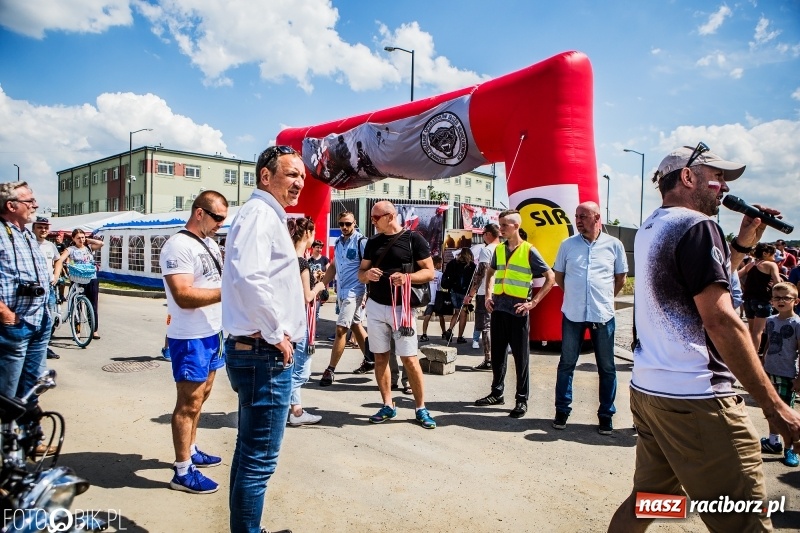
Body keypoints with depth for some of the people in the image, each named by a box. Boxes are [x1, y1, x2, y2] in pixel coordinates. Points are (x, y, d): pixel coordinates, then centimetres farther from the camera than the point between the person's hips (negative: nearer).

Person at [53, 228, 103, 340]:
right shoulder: (70, 250, 1)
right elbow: (60, 261, -13)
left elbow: (101, 243, -6)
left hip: (92, 280, 2)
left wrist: (87, 240, 3)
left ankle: (95, 330, 13)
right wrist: (56, 276, -27)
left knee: (93, 307, 6)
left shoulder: (89, 248, 11)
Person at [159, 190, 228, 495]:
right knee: (189, 402, -1)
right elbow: (184, 296, -26)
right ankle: (183, 472, 10)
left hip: (212, 333, 9)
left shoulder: (211, 244, 12)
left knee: (201, 396, 19)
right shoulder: (178, 246, -17)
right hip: (190, 338, -9)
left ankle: (191, 451, 35)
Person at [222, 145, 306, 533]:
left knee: (249, 451, 20)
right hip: (265, 354, -11)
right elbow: (248, 278, -30)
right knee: (259, 460, -1)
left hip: (258, 351, 11)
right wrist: (276, 335, -20)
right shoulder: (260, 213, -13)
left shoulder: (269, 215, 19)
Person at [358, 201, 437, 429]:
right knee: (380, 357, 9)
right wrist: (367, 274, -11)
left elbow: (429, 272, -6)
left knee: (409, 359, -3)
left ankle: (421, 409, 10)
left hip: (402, 308, -5)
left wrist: (407, 277, -23)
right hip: (375, 307, 5)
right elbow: (360, 273, 13)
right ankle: (388, 405, 22)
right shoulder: (373, 241, 9)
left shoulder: (413, 239, -6)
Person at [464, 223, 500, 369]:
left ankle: (488, 361, -5)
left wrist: (470, 294, -13)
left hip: (486, 293, -7)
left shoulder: (486, 250, -10)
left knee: (485, 326, -4)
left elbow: (480, 273, -16)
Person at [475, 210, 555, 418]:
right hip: (498, 307, 6)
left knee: (521, 357, 2)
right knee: (497, 353, 13)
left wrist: (533, 302, -11)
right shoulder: (499, 249, 9)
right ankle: (497, 393, 27)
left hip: (518, 310, -5)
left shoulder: (529, 251, -7)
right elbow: (491, 272, 25)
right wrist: (488, 295, 11)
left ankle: (522, 400, 12)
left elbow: (550, 278, -6)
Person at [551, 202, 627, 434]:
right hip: (572, 314, 1)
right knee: (566, 364, 8)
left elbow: (621, 278, 10)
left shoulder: (614, 245, -1)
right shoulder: (567, 245, 1)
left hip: (603, 315, 0)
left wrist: (605, 299, 9)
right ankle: (562, 411, 20)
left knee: (607, 367, 8)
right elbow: (558, 276, 13)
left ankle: (606, 415, 21)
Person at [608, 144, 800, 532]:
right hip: (696, 399, -9)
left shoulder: (649, 229, 15)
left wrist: (743, 244, 16)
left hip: (647, 389, 9)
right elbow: (720, 320, -18)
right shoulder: (696, 226, -11)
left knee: (644, 500, 19)